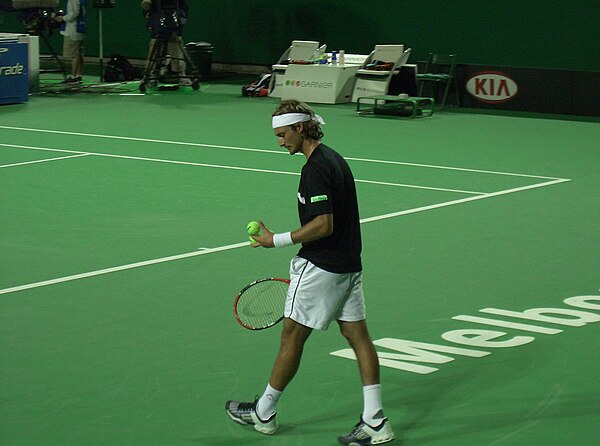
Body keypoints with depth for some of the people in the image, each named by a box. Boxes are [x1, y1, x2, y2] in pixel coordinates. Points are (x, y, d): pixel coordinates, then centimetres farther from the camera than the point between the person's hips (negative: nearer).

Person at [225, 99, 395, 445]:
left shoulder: (316, 167, -18)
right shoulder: (335, 159, 13)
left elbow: (323, 225, -24)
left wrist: (277, 241, -17)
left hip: (321, 267, -10)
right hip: (348, 264, 10)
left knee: (292, 336, 3)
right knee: (358, 335, 6)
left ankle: (263, 413, 15)